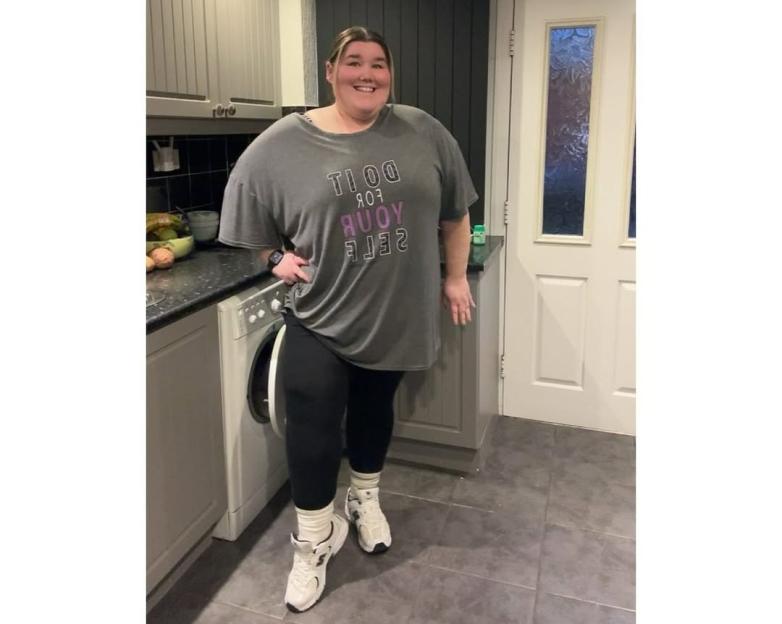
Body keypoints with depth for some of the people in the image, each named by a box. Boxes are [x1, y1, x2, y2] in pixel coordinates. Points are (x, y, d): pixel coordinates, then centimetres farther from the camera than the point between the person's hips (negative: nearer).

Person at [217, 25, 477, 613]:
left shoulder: (424, 133, -2)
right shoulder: (281, 145, -7)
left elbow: (455, 213, 6)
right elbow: (253, 222, 6)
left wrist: (456, 278, 7)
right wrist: (276, 258, -7)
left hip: (395, 316, 2)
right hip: (321, 318, -1)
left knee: (375, 410, 19)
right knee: (312, 427, 0)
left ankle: (365, 498, 44)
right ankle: (314, 539, 22)